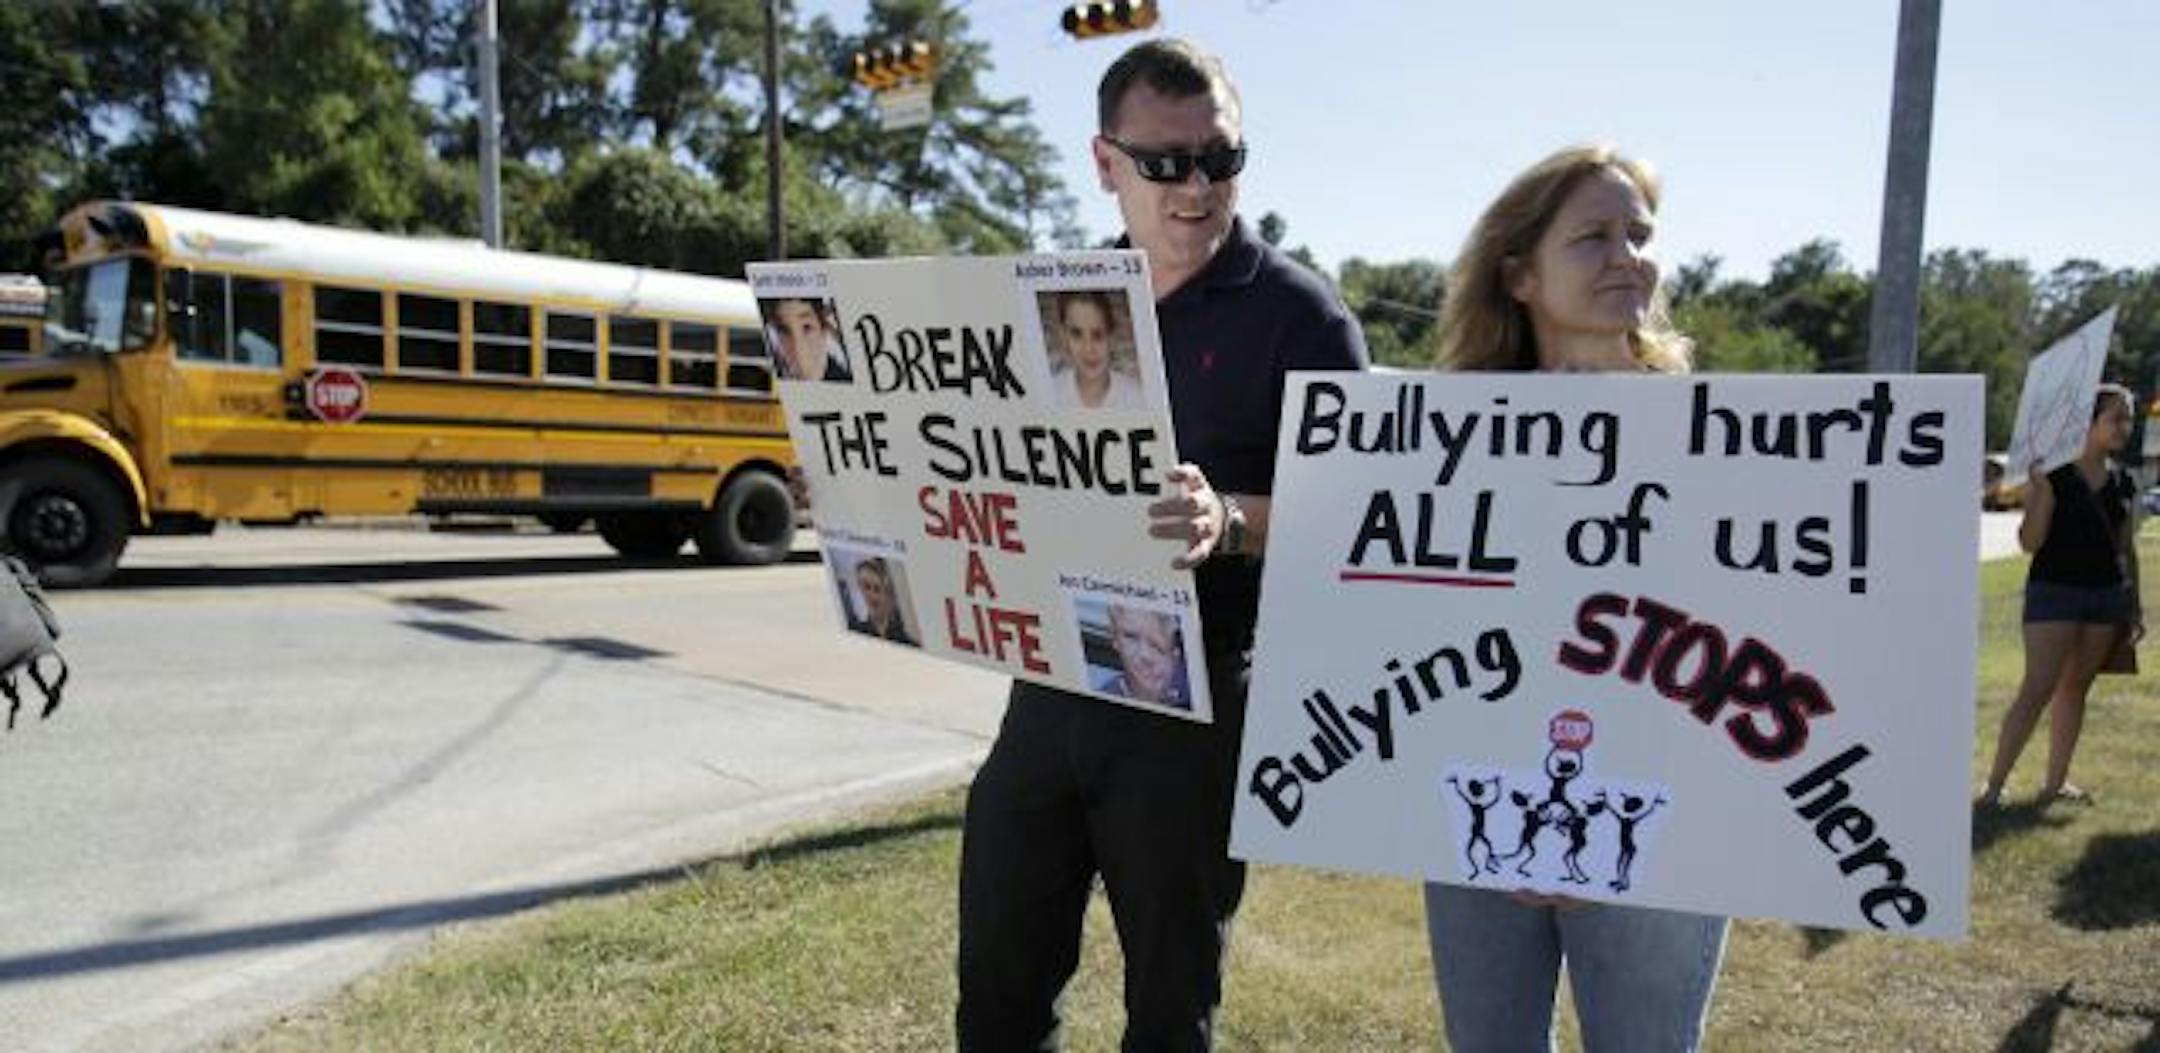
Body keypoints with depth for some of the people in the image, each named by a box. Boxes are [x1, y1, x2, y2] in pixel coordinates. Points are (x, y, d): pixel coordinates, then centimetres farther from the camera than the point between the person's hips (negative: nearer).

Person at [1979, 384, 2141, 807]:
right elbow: (2030, 541, -13)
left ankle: (2056, 782, 18)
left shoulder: (2121, 483, 10)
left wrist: (2136, 605, 15)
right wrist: (2040, 484, -23)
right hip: (2054, 589, -6)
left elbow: (2127, 548, 16)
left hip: (2108, 594, 6)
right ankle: (1994, 785, -8)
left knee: (2075, 688, 10)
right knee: (2037, 690, -11)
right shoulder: (2054, 474, -8)